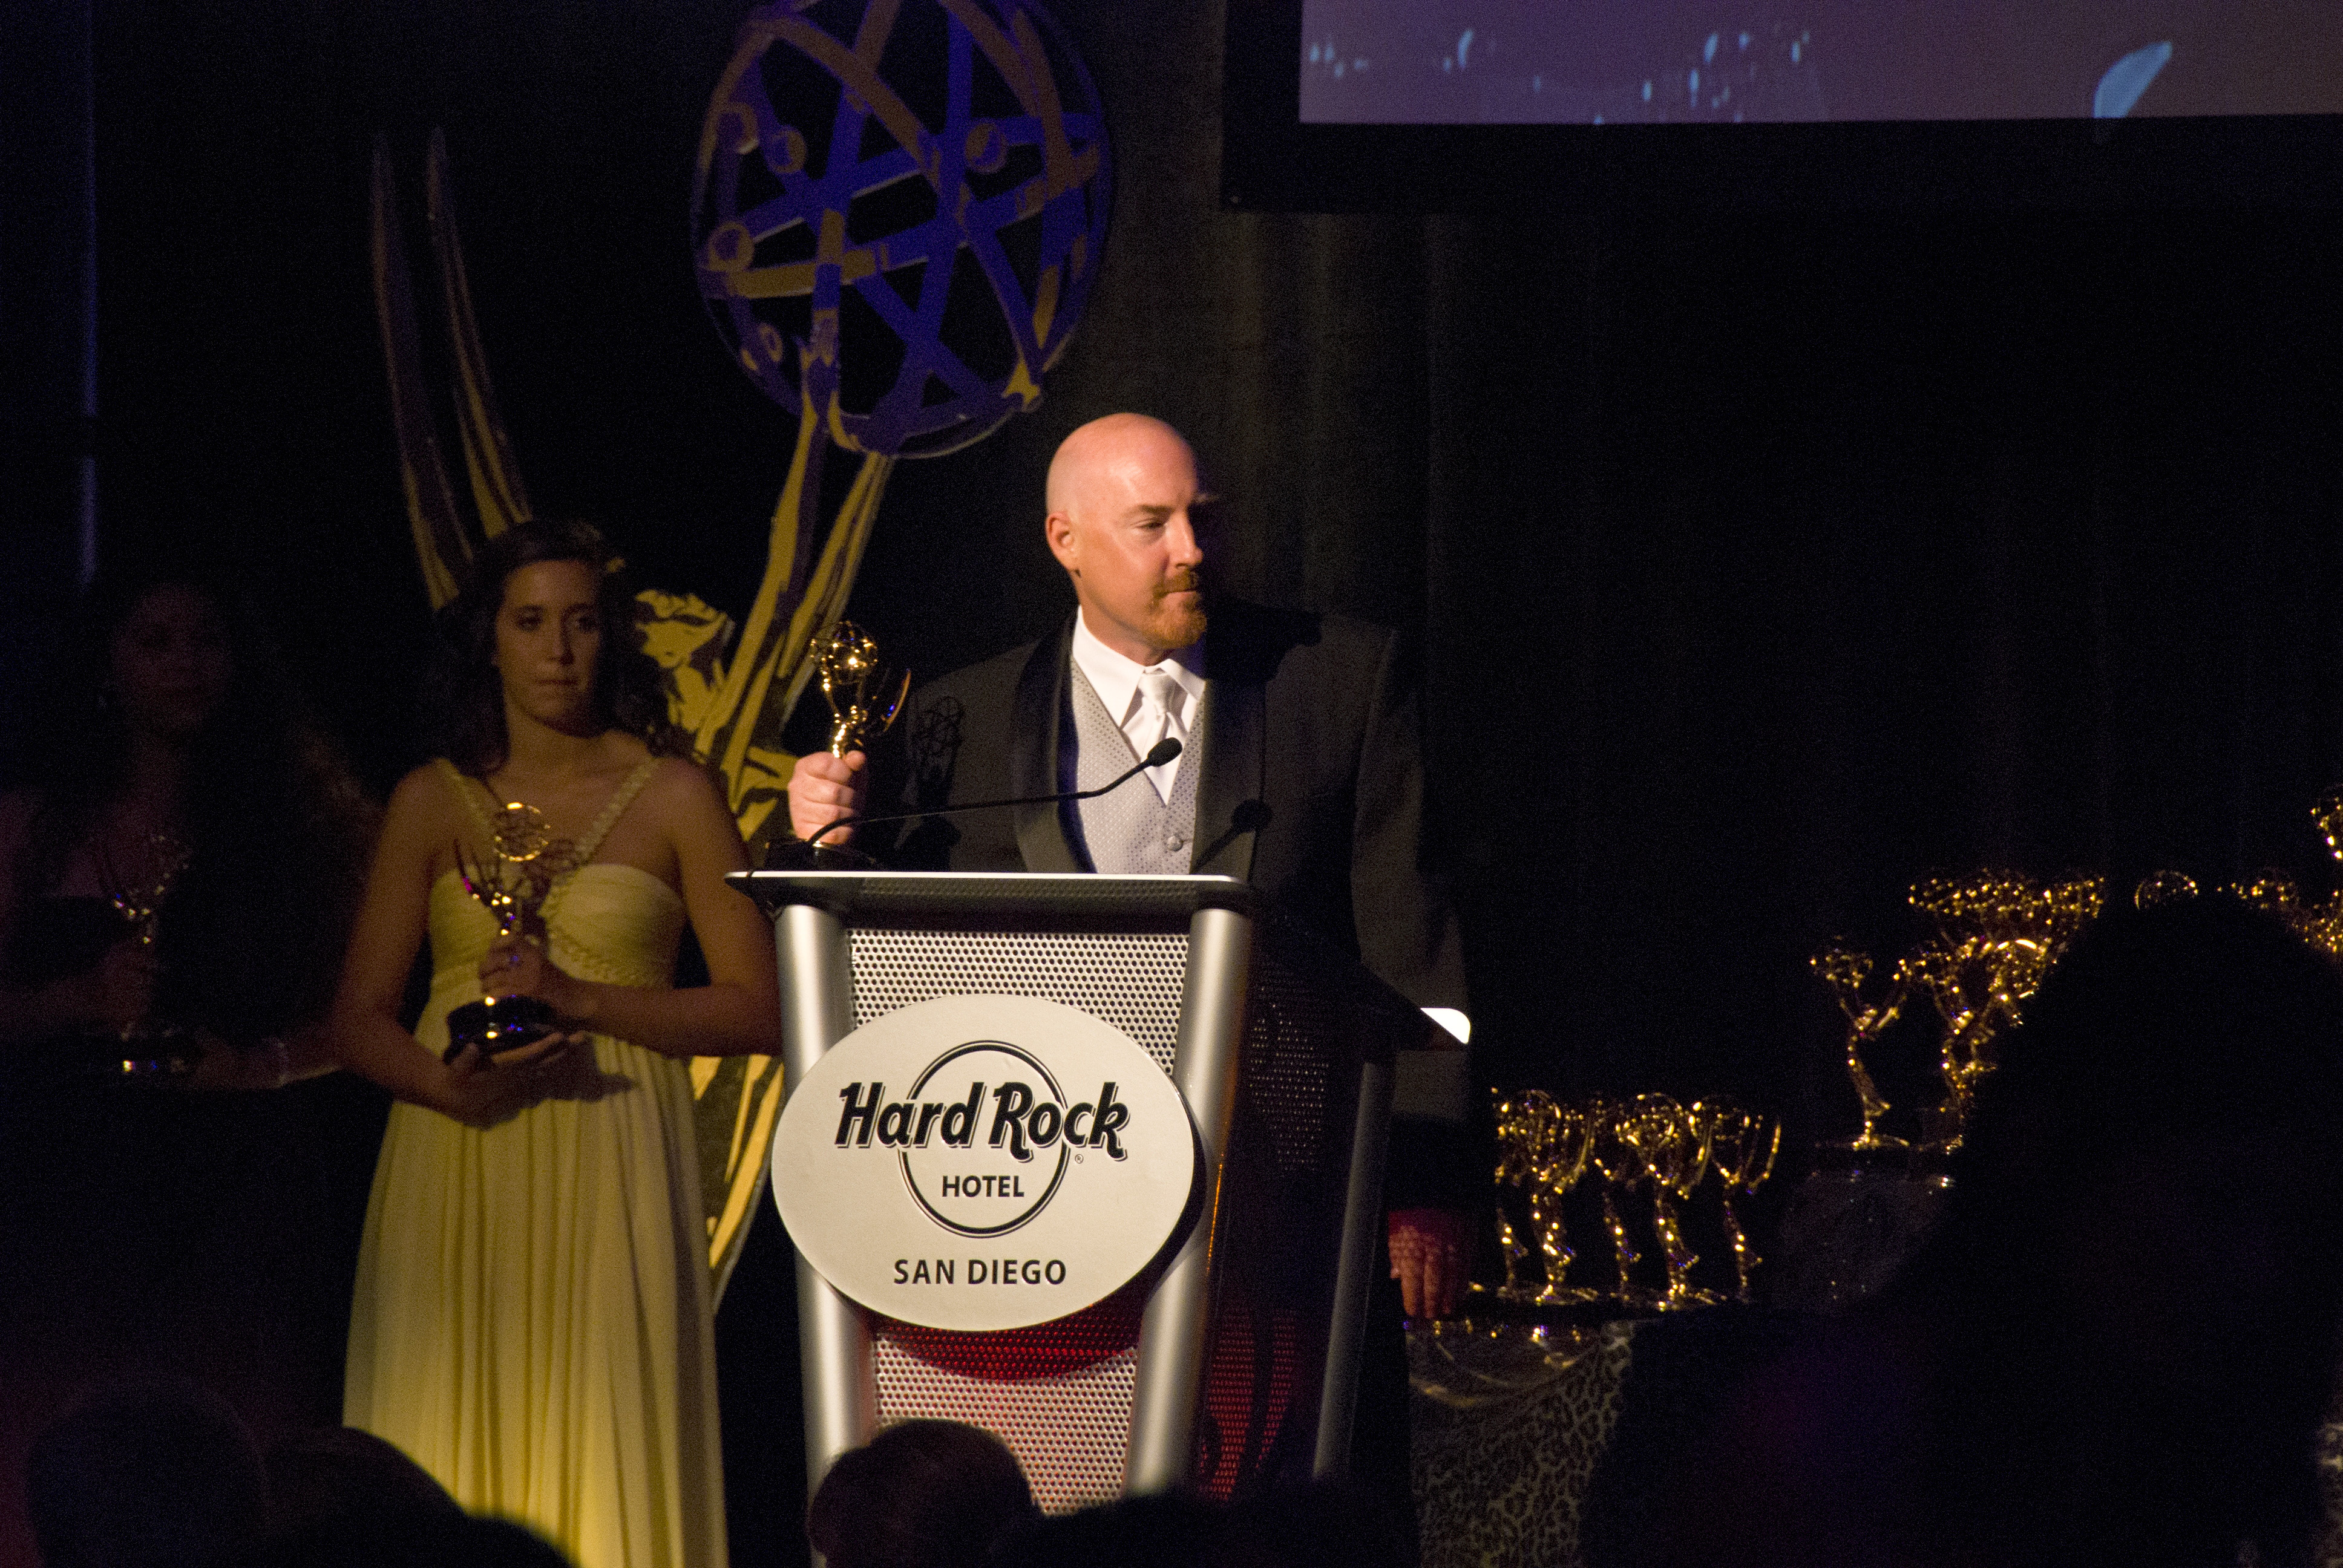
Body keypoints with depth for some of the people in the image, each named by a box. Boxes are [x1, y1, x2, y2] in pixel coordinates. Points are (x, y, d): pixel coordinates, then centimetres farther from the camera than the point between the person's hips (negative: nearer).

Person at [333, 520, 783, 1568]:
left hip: (608, 1171, -2)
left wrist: (577, 997, -11)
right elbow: (359, 1016, 11)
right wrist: (452, 1086, -10)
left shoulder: (672, 796, 6)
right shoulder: (435, 802, 12)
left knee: (602, 1460, -9)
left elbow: (757, 1009, 1)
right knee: (450, 1453, -5)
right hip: (455, 1177, 2)